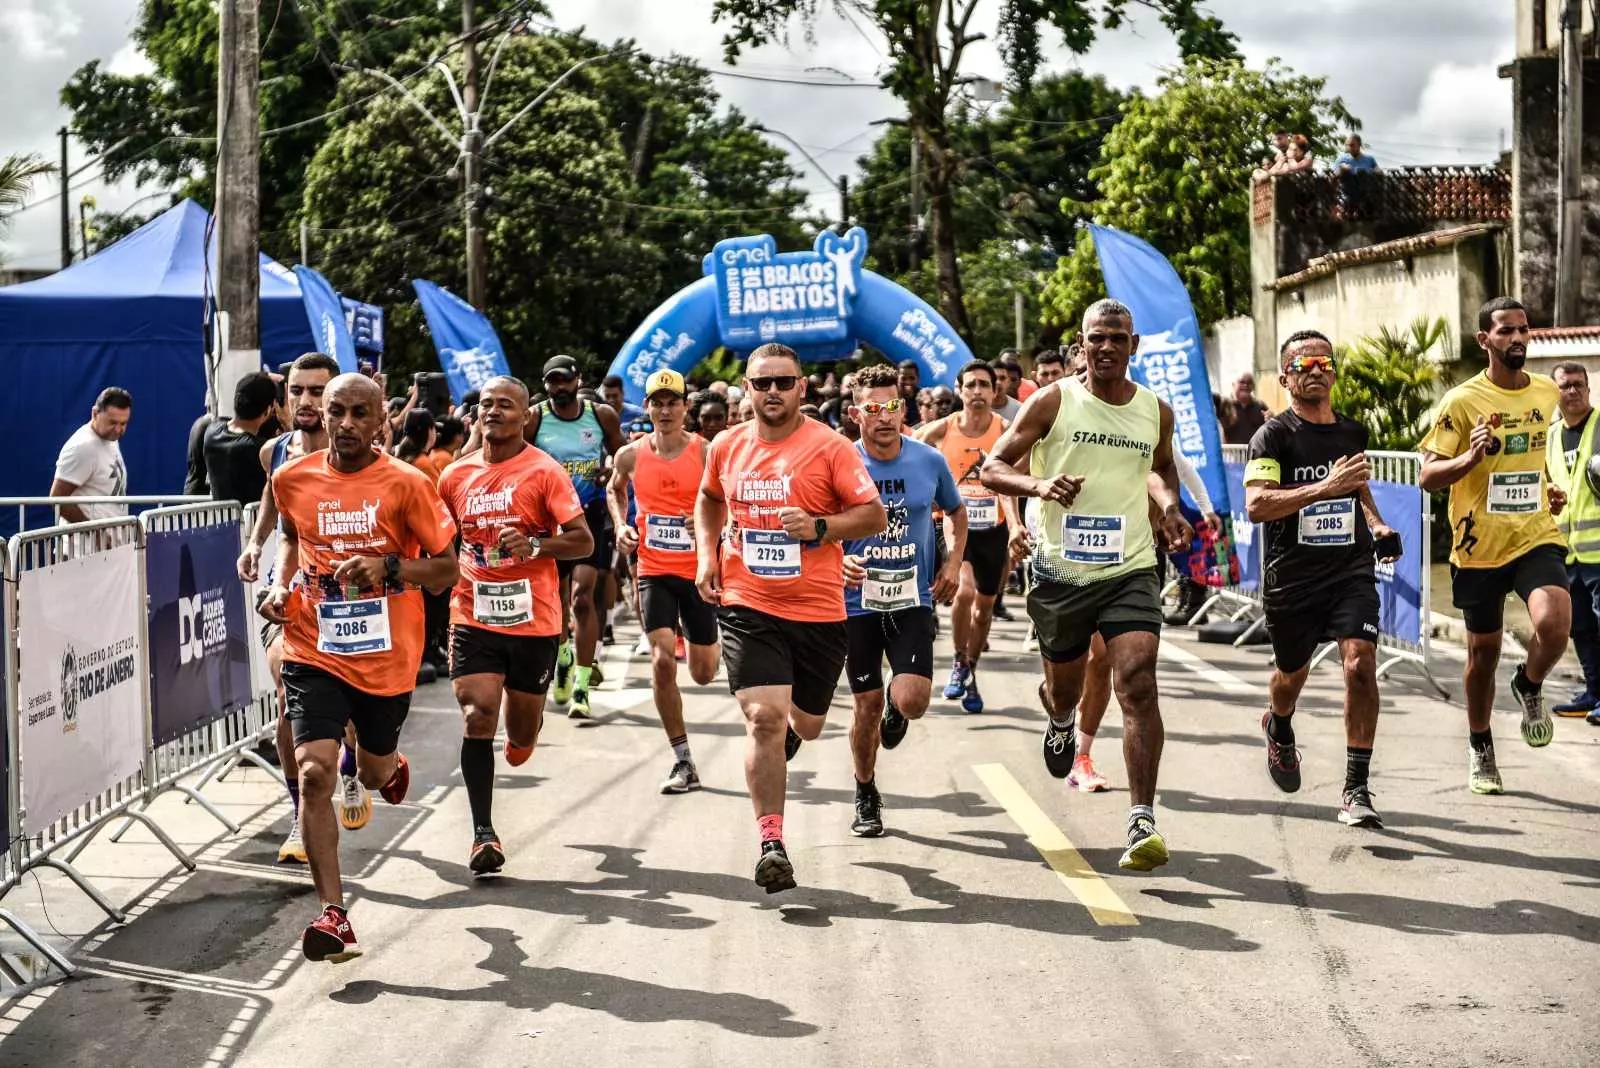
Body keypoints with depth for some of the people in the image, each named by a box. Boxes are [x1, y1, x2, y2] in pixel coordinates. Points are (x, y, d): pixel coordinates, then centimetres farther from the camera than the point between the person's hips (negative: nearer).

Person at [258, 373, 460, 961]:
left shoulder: (406, 483, -10)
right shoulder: (292, 479, -1)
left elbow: (447, 567, -5)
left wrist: (390, 566, -21)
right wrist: (281, 582, 2)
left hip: (386, 656, -1)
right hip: (314, 652, 1)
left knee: (375, 773, 17)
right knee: (314, 772, -16)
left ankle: (391, 764, 59)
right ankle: (333, 915, -10)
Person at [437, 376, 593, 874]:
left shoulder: (544, 472, -7)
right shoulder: (456, 476, 6)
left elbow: (583, 540, -9)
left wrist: (534, 545, -23)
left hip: (533, 620, -2)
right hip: (473, 617, 2)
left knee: (522, 730, 12)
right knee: (476, 720, -14)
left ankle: (521, 733, 52)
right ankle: (483, 833, -9)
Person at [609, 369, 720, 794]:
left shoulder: (706, 453, -8)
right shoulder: (631, 455, 1)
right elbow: (615, 489, 23)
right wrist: (621, 525, 6)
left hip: (699, 571, -1)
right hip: (654, 571, 1)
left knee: (703, 673, 10)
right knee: (662, 660, -16)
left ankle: (717, 643, 50)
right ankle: (683, 761, -7)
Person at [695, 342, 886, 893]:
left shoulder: (830, 447, -6)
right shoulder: (727, 447, 5)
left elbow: (874, 515, -5)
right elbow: (709, 499, 25)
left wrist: (819, 528, -20)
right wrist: (707, 553, 11)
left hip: (818, 610, 0)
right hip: (748, 606, 0)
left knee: (804, 723, 16)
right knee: (764, 718, -16)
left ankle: (783, 739, 54)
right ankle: (771, 842, -12)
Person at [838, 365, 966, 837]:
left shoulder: (930, 461, -3)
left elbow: (956, 511, 17)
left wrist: (953, 563, 3)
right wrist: (839, 561, -18)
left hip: (913, 599, 1)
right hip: (858, 602, 0)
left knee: (913, 700, -15)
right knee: (867, 706, 5)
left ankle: (896, 705, 24)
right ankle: (866, 797, 28)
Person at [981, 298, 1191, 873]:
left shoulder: (1156, 410, 5)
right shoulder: (1053, 402, -5)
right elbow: (992, 467, -3)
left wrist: (1169, 504, 5)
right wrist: (1038, 485, -23)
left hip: (1130, 571, 0)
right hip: (1061, 570, 0)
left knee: (1139, 687, -17)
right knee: (1064, 688, 17)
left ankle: (1143, 822, -18)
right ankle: (1059, 719, 57)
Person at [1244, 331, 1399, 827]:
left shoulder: (1353, 432, 9)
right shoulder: (1274, 435, -8)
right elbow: (1256, 505, -24)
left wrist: (1377, 525, 15)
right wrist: (1324, 487, -31)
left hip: (1350, 570, 2)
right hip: (1290, 577, -2)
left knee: (1360, 664, -18)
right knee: (1292, 674, 16)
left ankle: (1356, 789, -12)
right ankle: (1278, 729, 54)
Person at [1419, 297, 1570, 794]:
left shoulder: (1547, 394, 6)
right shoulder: (1462, 401, -8)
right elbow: (1428, 477, -9)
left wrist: (1548, 488, 9)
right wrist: (1470, 457, -27)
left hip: (1537, 537, 2)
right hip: (1480, 546, -2)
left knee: (1554, 623, -24)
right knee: (1483, 651, 10)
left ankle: (1530, 687, 9)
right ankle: (1480, 749, 31)